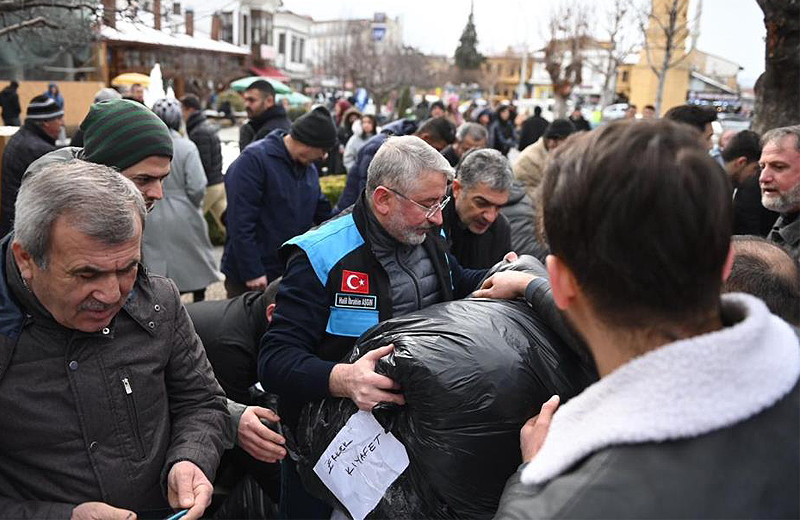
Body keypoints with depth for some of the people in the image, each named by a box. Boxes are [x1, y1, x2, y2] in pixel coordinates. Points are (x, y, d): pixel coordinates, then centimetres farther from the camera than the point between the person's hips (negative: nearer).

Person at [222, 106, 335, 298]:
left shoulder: (309, 168, 10)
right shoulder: (253, 160, -16)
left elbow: (322, 212, 16)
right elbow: (241, 222, -21)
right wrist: (252, 273, -22)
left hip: (293, 274, 7)